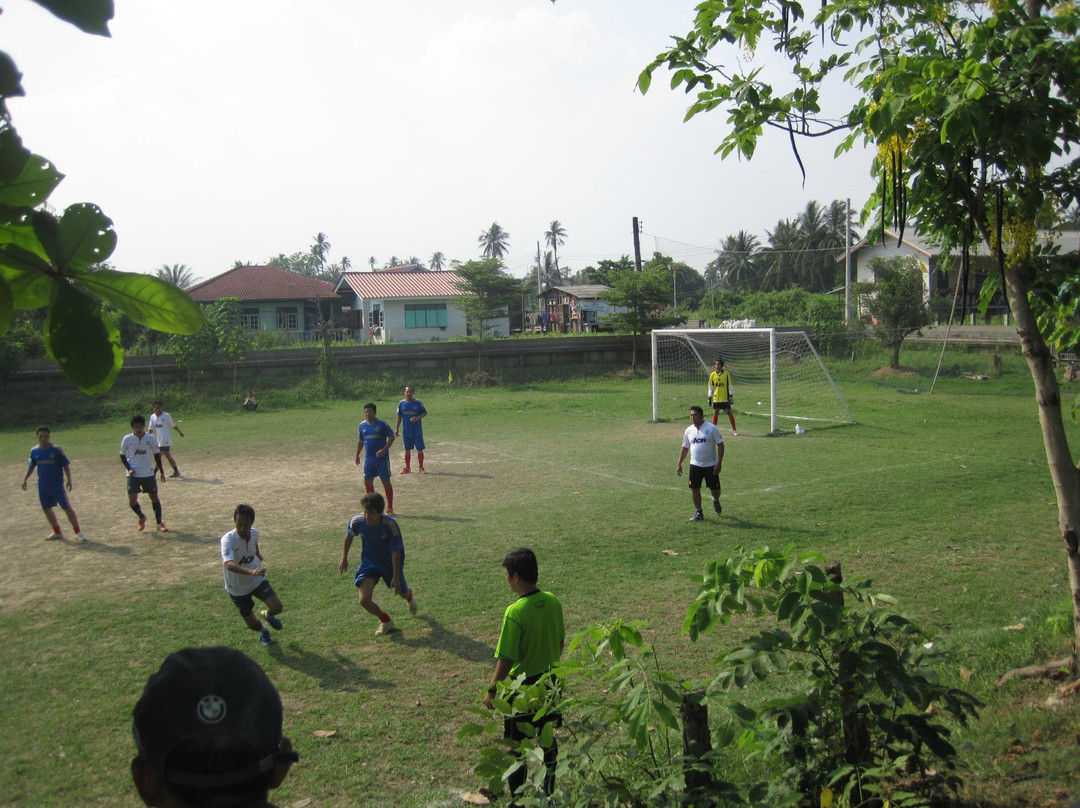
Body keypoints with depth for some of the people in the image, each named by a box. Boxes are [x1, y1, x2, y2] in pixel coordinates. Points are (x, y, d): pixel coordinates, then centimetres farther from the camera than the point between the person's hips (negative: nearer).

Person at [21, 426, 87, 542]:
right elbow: (31, 466, 18)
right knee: (47, 509, 12)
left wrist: (69, 480, -15)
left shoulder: (56, 450, -11)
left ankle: (78, 533, -3)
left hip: (57, 485, -5)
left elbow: (66, 465, -8)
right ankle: (57, 533, 26)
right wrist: (25, 479, 15)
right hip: (42, 486, 5)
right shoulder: (34, 451, 2)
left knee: (67, 508, -6)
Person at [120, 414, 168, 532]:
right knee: (132, 500, -8)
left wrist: (161, 471, 4)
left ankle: (159, 523, 15)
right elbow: (122, 456, 6)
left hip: (148, 474, 1)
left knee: (154, 497, 5)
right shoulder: (127, 439, -6)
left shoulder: (151, 438, -4)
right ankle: (141, 517, 21)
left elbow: (156, 455, 6)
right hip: (133, 475, -1)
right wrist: (129, 468, -8)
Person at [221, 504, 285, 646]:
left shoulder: (254, 533, -13)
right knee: (252, 624, 6)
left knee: (277, 607, -14)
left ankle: (267, 615, 25)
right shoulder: (227, 540, -30)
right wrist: (251, 572, -61)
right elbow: (229, 564, -46)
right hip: (238, 588, -3)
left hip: (257, 580, 3)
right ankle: (263, 631, 45)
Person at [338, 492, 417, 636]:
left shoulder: (390, 525, -32)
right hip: (369, 564, 2)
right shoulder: (357, 521, -24)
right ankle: (386, 621, 15)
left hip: (390, 564, -2)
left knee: (402, 592, 18)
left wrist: (396, 577, -22)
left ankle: (410, 597, 60)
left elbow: (395, 551, -24)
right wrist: (344, 557, 9)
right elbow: (349, 535, 1)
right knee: (364, 600, -14)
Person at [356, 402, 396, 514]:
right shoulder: (362, 425, 7)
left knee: (386, 481, -3)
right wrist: (357, 454, 18)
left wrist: (384, 449, -19)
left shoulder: (382, 424, -9)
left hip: (382, 458, -5)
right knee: (367, 481, 8)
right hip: (369, 458, 6)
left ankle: (390, 508, 4)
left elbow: (391, 437, -8)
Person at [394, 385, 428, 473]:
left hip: (417, 431, -2)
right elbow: (399, 416, 10)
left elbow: (425, 412, 0)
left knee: (420, 449, 1)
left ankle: (421, 468, 13)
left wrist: (417, 418, -18)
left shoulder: (418, 402, -5)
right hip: (406, 432, 2)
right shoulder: (401, 403, 3)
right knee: (407, 450, 8)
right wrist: (397, 428, 6)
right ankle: (407, 468, 17)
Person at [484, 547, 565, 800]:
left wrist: (492, 689, -8)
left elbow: (507, 659, -21)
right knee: (548, 739, 21)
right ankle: (548, 792, 37)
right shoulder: (552, 602, -6)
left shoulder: (515, 612, -26)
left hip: (523, 686, -6)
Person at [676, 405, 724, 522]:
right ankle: (698, 513, 14)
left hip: (711, 465, -3)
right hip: (695, 465, 3)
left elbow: (720, 445, -8)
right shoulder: (689, 430, 3)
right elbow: (685, 448, 12)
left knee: (715, 489, 6)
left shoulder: (712, 428, -10)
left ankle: (716, 501, 40)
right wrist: (679, 464, 6)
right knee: (694, 489, 0)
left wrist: (719, 463, -16)